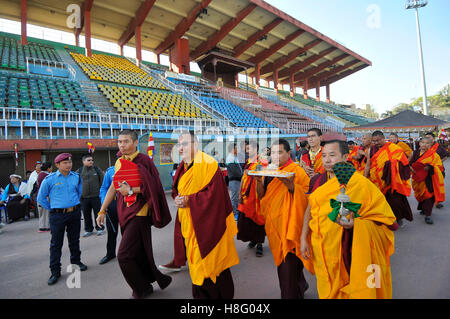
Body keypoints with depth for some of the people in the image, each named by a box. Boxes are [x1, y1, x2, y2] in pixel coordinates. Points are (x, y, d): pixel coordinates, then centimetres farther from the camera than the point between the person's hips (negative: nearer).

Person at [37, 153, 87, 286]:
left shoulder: (76, 177, 4)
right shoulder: (50, 179, -6)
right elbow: (41, 198, 3)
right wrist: (52, 209, 3)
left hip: (75, 213, 3)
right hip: (57, 215, -3)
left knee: (74, 240, 16)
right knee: (56, 243, 2)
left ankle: (76, 261, 34)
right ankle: (55, 272, 13)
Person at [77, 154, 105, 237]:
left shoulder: (97, 170, 3)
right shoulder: (79, 171, 5)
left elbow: (102, 181, 5)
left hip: (96, 196, -1)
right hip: (84, 197, 2)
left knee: (98, 213, 5)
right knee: (86, 215, 10)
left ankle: (100, 228, 18)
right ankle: (88, 230, 24)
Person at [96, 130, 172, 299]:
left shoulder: (144, 161, -10)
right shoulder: (119, 162, 11)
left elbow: (152, 187, -13)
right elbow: (113, 187, 16)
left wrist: (131, 190, -16)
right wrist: (102, 210, 15)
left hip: (139, 213, -7)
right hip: (125, 212, 7)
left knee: (124, 256, -7)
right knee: (138, 253, 14)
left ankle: (141, 290, 16)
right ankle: (159, 279, 34)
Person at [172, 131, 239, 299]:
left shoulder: (207, 163, -16)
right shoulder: (184, 165, 9)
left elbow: (215, 193, -21)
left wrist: (189, 200, -22)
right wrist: (179, 199, 0)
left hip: (207, 222, -7)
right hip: (190, 223, 7)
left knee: (211, 261, 5)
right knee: (196, 260, 16)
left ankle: (222, 294, 26)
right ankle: (201, 294, 34)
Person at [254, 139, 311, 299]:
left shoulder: (297, 171, -9)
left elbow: (308, 194, -12)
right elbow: (262, 195, 8)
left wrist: (290, 185, -27)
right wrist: (259, 181, -11)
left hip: (289, 223, -6)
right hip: (273, 222, 7)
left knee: (289, 261, -3)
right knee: (280, 259, 19)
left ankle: (291, 294, 17)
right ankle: (301, 285, 43)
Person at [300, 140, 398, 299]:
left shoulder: (360, 183, -15)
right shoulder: (319, 181, -2)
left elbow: (384, 219, -12)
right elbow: (309, 210, 5)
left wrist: (354, 224, -30)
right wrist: (304, 239, 0)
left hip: (349, 254, -4)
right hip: (322, 253, 4)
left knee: (352, 291, 11)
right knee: (326, 291, 20)